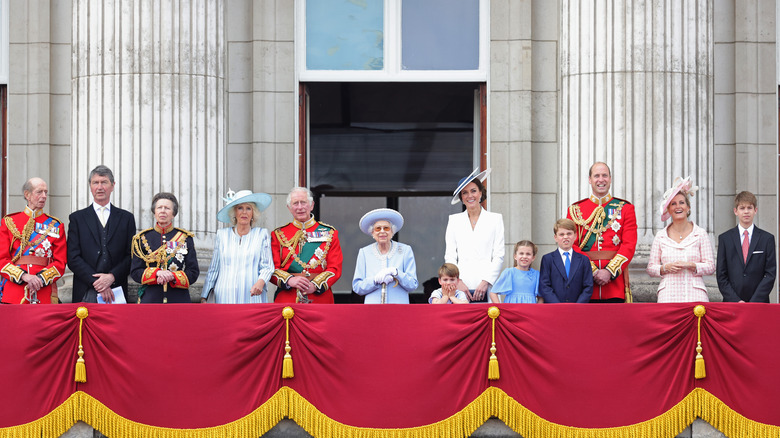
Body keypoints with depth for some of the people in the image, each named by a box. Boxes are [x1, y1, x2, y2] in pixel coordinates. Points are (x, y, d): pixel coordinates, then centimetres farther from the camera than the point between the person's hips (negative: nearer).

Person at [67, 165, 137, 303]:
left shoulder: (126, 218, 13)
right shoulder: (77, 218, 10)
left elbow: (131, 256, 8)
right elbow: (73, 257, 2)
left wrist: (112, 276, -9)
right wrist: (96, 283, -9)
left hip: (116, 292, 1)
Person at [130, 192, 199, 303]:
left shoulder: (185, 238, 7)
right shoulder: (142, 238, 7)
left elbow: (193, 273, 4)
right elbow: (135, 272, 4)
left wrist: (173, 277, -14)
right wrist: (156, 273, -14)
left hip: (179, 302, 0)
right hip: (150, 300, 0)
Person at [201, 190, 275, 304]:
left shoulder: (262, 234, 9)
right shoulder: (222, 235, 14)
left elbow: (267, 266, 2)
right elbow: (214, 269, 15)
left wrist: (261, 282, -19)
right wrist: (204, 297, 11)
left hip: (253, 297, -1)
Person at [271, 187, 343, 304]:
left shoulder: (329, 233, 9)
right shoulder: (278, 235, 10)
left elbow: (335, 268, 2)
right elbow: (273, 268, 4)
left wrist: (315, 285, -15)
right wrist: (290, 280, -17)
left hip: (320, 298, 0)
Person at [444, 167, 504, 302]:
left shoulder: (495, 219, 11)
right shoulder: (454, 220, 15)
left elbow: (499, 256, 5)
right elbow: (450, 256, 10)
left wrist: (485, 282, -7)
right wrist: (458, 282, -5)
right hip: (461, 287, 1)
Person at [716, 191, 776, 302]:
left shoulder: (767, 239, 6)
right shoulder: (724, 239, 7)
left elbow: (770, 274, 1)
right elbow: (721, 275, 4)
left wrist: (754, 302, -9)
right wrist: (736, 301, -8)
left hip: (759, 303, 0)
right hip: (731, 303, 0)